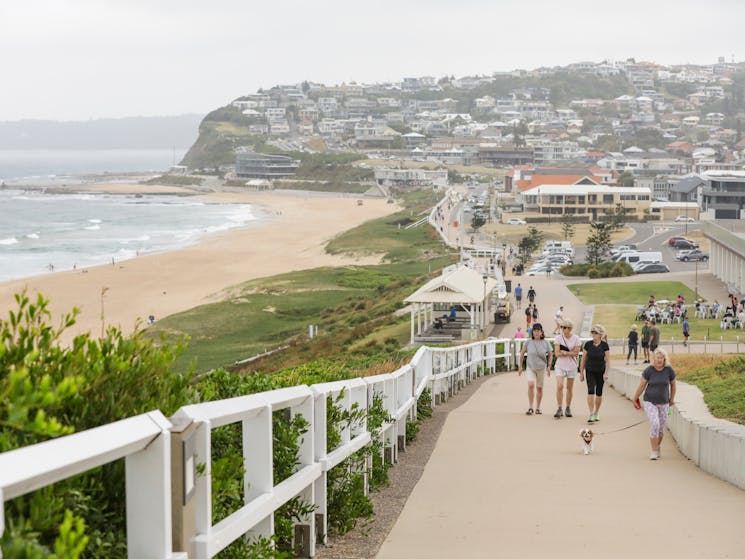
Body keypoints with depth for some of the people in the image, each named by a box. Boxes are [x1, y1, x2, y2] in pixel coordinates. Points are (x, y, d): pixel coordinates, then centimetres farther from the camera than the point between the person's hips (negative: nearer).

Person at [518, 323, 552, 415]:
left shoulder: (546, 343, -5)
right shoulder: (528, 342, -8)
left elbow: (550, 355, 8)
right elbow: (522, 353, 5)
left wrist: (549, 366, -1)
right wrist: (520, 366, 7)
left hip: (541, 368, 1)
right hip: (530, 367, -1)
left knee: (539, 388, 8)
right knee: (531, 385, -19)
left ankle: (538, 408, 23)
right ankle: (530, 408, -15)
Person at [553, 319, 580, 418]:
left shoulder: (576, 338, -2)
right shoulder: (558, 338, -3)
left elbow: (576, 353, -7)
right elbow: (557, 354, -9)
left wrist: (564, 352, -13)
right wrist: (570, 353, -11)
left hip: (571, 366, 1)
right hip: (560, 366, -1)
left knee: (570, 388, 8)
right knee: (559, 386, -15)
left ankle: (568, 408, 20)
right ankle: (559, 408, -13)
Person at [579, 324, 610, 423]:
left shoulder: (605, 345, -8)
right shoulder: (588, 344, -5)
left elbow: (608, 360, -6)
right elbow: (583, 359, 3)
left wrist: (606, 373, -16)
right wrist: (581, 373, 4)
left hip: (601, 371, 0)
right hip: (590, 371, 0)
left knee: (599, 392, 10)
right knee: (591, 390, -15)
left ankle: (597, 412, 28)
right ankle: (591, 414, -17)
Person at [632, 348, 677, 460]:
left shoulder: (669, 370, -7)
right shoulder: (649, 370, -12)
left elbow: (673, 384, 10)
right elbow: (641, 385, -1)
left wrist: (672, 399, 20)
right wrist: (635, 398, 10)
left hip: (663, 403, 3)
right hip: (649, 402, -3)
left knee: (661, 429, 9)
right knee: (654, 424, -21)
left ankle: (657, 447, 37)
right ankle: (654, 451, -11)